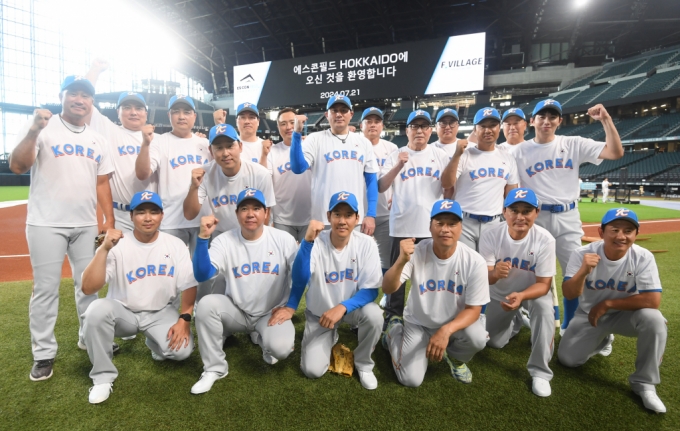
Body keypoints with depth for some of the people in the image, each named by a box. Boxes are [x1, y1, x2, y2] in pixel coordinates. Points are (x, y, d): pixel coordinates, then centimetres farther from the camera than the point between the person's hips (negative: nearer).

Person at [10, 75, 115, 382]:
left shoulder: (97, 140, 11)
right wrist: (33, 131, -28)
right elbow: (17, 166, -14)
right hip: (46, 224, -4)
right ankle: (44, 354, 14)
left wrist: (109, 221, 4)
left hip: (87, 225, 4)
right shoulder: (41, 127, -2)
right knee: (46, 289, 2)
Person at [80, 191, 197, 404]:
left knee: (182, 350, -22)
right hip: (123, 312, 0)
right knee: (97, 310, -32)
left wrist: (184, 319, -17)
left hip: (161, 313, 1)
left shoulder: (175, 245, -7)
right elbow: (88, 288, -23)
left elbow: (189, 286, -6)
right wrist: (104, 249, -32)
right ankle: (103, 376, -10)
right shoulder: (117, 246, -13)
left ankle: (155, 343, 17)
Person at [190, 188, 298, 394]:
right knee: (206, 304, -27)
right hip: (236, 312, 2)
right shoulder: (224, 241, -10)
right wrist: (203, 237, -33)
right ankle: (214, 368, -6)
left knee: (281, 348, -29)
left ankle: (262, 338, 11)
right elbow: (202, 275, -25)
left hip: (271, 313, -1)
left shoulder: (284, 240, -10)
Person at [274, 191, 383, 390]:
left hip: (351, 307, 1)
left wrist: (342, 307, -35)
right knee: (312, 370, -8)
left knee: (374, 314, -32)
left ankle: (363, 364, -1)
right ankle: (331, 338, 26)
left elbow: (371, 290, -19)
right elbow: (299, 280, -37)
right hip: (319, 312, 0)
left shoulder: (366, 244, -19)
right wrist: (307, 241, -49)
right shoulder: (317, 242, -22)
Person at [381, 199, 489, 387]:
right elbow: (388, 289, -30)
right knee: (411, 379, -9)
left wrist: (446, 331, -33)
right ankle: (395, 330, 21)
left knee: (478, 338, -29)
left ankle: (455, 357, 9)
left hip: (455, 322, 1)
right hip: (418, 323, -1)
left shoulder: (474, 261, -21)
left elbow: (473, 309, -15)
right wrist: (401, 261, -49)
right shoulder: (416, 252, -23)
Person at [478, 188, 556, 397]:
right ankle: (515, 321, 46)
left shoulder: (545, 239, -28)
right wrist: (493, 274, -51)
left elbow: (543, 284, -24)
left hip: (533, 290, -1)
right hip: (500, 293, 2)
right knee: (494, 342, 11)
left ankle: (540, 371, -18)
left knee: (545, 309, -35)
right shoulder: (490, 236, -27)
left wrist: (521, 296, -45)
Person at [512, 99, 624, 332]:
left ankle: (568, 327, 26)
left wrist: (606, 119, -11)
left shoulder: (574, 144, 4)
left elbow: (616, 153, -4)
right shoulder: (521, 151, 1)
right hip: (535, 217, -1)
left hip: (568, 217, 2)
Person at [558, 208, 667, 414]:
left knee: (653, 318, -32)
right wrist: (583, 271, -44)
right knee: (567, 359, -6)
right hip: (589, 315, 1)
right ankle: (603, 340, 28)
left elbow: (653, 300, -25)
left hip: (625, 315, 0)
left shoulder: (643, 257, -19)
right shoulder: (582, 254, -20)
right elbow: (569, 294, -25)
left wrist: (607, 304, -24)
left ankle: (644, 383, -12)